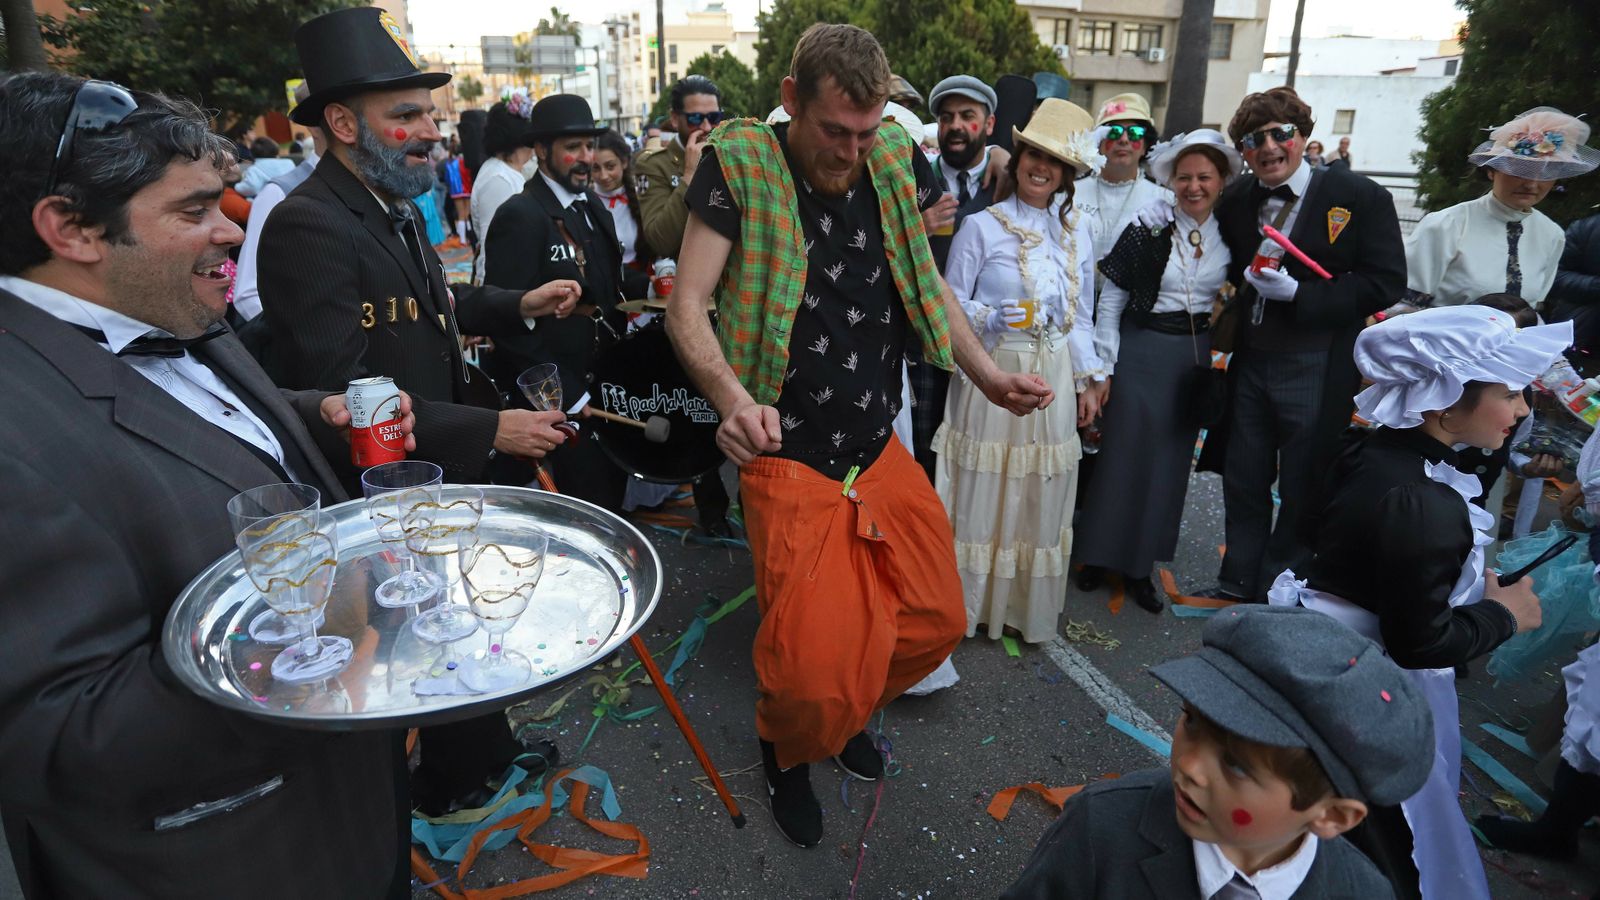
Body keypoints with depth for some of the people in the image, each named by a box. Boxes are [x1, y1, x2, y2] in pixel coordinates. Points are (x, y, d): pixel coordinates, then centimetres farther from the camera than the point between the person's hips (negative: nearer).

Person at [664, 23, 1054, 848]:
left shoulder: (894, 161, 4)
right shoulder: (740, 166, -10)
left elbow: (925, 280, 16)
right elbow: (687, 306, -13)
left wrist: (988, 376, 7)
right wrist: (733, 397, -31)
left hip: (881, 449, 6)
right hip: (790, 460, -5)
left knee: (936, 620, 10)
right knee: (812, 671, -10)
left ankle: (846, 712, 41)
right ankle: (787, 749, 28)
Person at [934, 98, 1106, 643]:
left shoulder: (1076, 233, 11)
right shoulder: (981, 226, -2)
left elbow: (1081, 315, 15)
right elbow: (950, 304, -3)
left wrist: (1089, 380, 12)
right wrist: (992, 318, -21)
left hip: (1052, 379, 4)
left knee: (1040, 494, 8)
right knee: (984, 491, 0)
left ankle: (1025, 606, 24)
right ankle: (969, 602, 17)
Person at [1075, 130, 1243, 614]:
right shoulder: (1147, 229, -7)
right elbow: (1111, 298, -6)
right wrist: (1104, 364, -9)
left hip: (1198, 355, 4)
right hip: (1143, 350, -4)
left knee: (1171, 459, 9)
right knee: (1125, 452, 0)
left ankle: (1139, 564, 22)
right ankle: (1100, 554, 17)